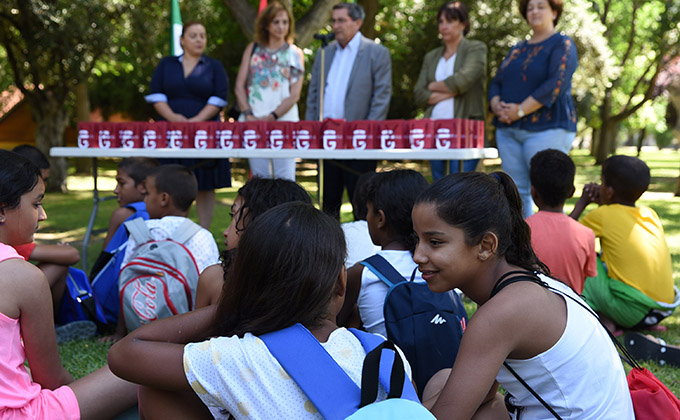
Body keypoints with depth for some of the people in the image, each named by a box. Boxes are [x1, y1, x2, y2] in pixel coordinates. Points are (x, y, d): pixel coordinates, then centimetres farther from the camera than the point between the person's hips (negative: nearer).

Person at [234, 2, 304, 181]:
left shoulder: (295, 53, 8)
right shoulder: (253, 49, 13)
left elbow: (294, 95, 0)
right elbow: (239, 86, 7)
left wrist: (271, 117, -11)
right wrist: (248, 115, -6)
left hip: (283, 121, -1)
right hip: (254, 122, 2)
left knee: (285, 178, -9)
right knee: (259, 178, 2)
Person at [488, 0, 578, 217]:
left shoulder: (562, 45, 0)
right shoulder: (517, 50, 21)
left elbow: (555, 85, -13)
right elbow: (496, 83, 17)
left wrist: (520, 110, -17)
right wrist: (497, 105, -5)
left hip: (546, 128, -6)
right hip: (508, 130, 7)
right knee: (516, 191, 5)